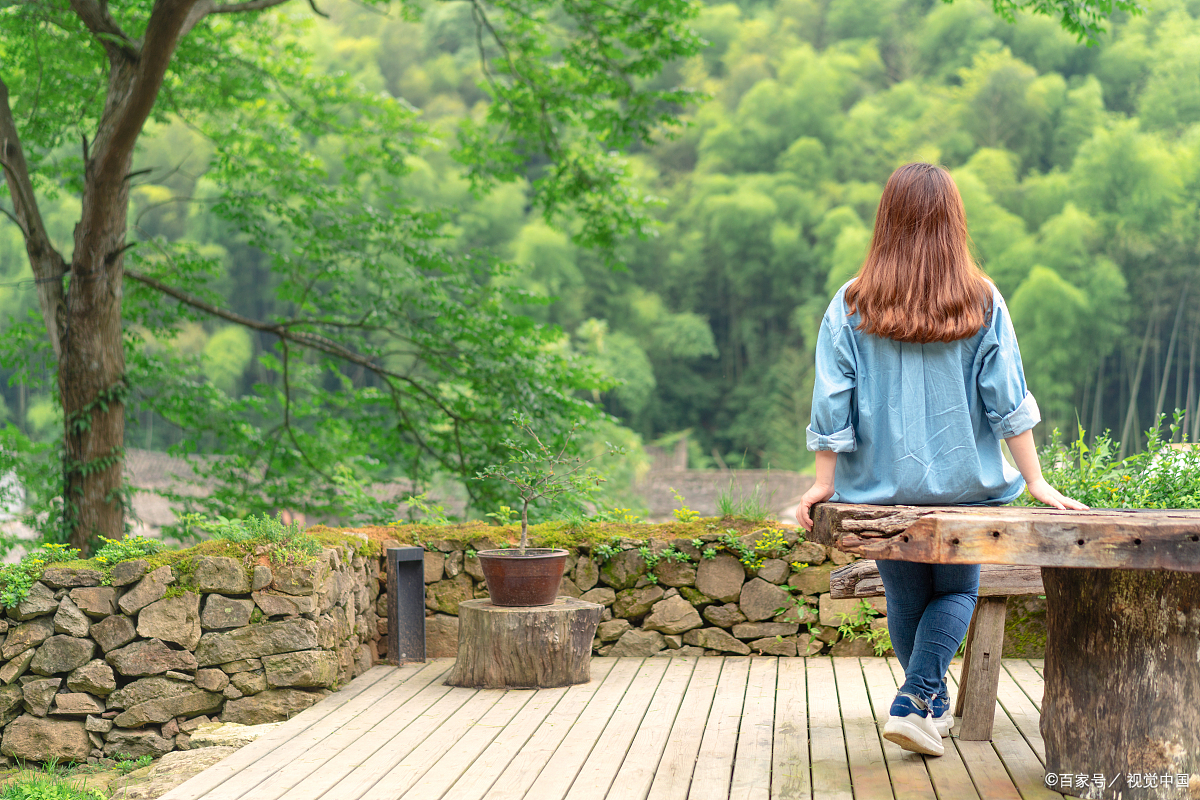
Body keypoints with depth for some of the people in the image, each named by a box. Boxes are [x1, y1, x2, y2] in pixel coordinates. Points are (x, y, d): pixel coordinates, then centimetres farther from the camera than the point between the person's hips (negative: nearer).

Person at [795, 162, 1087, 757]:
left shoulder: (851, 306, -6)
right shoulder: (982, 303, -6)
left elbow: (831, 405, -5)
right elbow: (1007, 402, -5)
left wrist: (824, 482, 3)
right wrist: (1036, 483, 0)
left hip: (883, 484, 1)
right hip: (964, 482, -1)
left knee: (906, 599, 18)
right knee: (956, 591, 14)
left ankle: (932, 703, 33)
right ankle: (915, 701, -6)